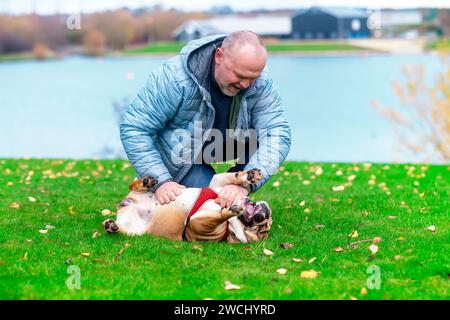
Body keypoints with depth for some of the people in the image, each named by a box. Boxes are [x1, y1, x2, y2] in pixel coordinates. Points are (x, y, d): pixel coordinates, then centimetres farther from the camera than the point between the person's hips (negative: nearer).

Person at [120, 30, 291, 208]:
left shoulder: (261, 83, -23)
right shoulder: (175, 77, -33)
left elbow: (277, 133, -29)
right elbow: (134, 128, -28)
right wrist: (161, 181, -36)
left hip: (224, 144, 4)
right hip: (180, 156, -4)